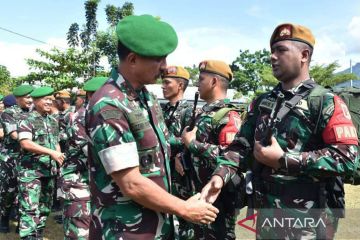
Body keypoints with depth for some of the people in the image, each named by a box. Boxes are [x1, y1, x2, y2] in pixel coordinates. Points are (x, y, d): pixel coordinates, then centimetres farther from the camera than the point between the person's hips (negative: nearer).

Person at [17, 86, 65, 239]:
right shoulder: (27, 121, -7)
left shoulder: (53, 121, 13)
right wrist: (51, 152, -23)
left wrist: (59, 157, 3)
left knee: (45, 206, 15)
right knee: (30, 208, -8)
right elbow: (25, 143, -20)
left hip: (49, 170, 7)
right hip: (31, 171, -7)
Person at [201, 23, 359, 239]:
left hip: (308, 222, -5)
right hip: (266, 215, 5)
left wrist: (283, 160, -19)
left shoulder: (326, 103, -9)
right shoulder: (262, 103, 9)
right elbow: (241, 145, 5)